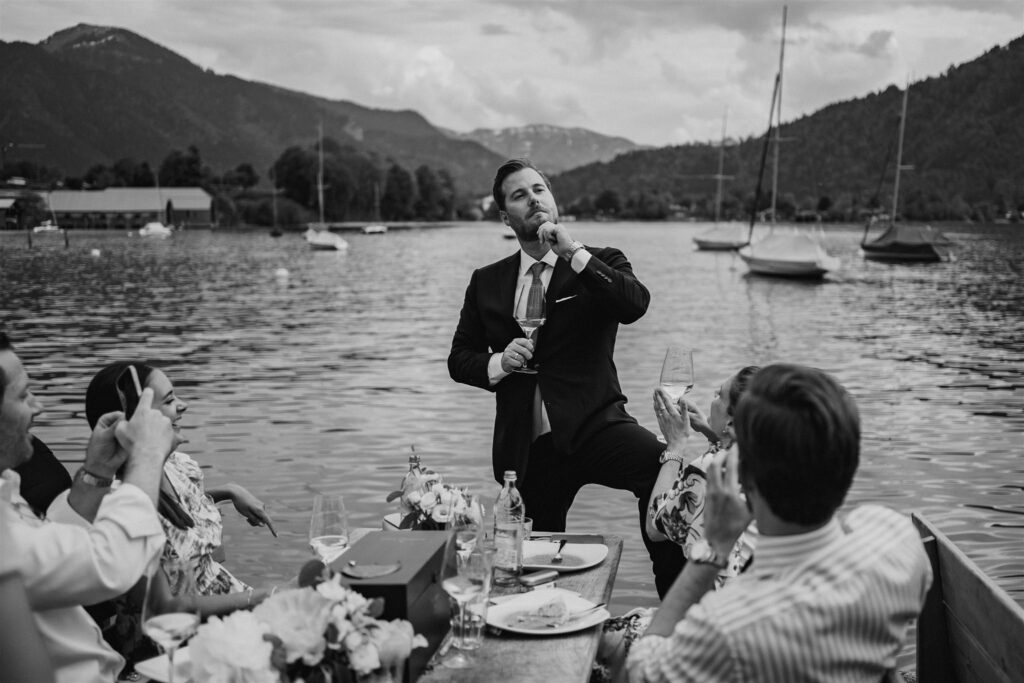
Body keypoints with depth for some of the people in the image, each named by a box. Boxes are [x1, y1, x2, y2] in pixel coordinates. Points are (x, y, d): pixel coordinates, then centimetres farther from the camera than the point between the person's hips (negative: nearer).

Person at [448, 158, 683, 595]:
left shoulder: (599, 264, 6)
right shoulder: (486, 282, 13)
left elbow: (635, 305, -16)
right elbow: (459, 359, 14)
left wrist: (573, 253, -18)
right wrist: (498, 363, -7)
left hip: (592, 425, -3)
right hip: (527, 447, 3)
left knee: (663, 464, -33)